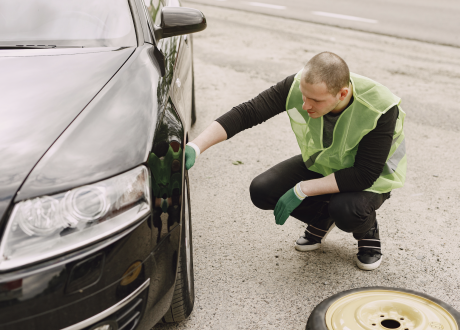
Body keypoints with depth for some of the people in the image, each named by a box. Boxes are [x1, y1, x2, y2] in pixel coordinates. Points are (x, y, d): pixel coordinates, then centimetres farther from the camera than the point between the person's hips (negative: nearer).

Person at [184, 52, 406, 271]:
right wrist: (195, 147, -37)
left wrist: (301, 190, -33)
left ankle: (368, 231, 2)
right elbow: (246, 113, -25)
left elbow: (365, 175, -31)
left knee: (346, 210, -37)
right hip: (321, 164, 4)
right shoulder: (297, 86, -27)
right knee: (262, 191, -17)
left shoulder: (380, 109, -34)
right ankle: (321, 220, 11)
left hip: (372, 177, -4)